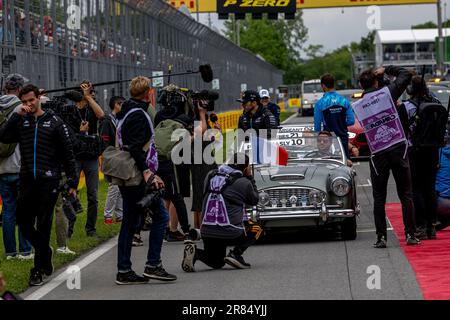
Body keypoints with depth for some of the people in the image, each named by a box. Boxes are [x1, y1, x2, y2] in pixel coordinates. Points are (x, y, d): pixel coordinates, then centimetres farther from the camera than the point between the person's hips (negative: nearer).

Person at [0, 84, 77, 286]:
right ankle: (45, 253, 28)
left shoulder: (54, 122, 2)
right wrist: (17, 115, -11)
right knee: (24, 223, 5)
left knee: (43, 224, -2)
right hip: (27, 181, 3)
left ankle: (39, 269, 6)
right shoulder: (21, 122, 9)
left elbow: (67, 153, 3)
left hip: (48, 181, -3)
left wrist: (72, 182, 0)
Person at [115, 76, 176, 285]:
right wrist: (147, 172, -25)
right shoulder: (138, 115, -13)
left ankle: (124, 271, 10)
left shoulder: (125, 113, 17)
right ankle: (153, 265, -6)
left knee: (130, 222, 10)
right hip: (137, 178, -10)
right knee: (160, 216, -4)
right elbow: (135, 148, -21)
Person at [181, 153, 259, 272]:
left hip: (207, 232, 5)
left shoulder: (211, 175, 6)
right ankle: (235, 253, -1)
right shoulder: (244, 182, -6)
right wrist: (249, 177, 19)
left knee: (216, 263, 28)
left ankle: (194, 252, -4)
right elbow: (254, 200, 12)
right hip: (231, 234, -5)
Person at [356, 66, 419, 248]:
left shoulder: (357, 106, 2)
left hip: (378, 154, 1)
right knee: (406, 194, 5)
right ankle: (410, 235, 1)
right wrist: (386, 70, 15)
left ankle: (381, 237, 2)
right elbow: (406, 74, 9)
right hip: (398, 149, -1)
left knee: (379, 198, 7)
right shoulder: (387, 93, -1)